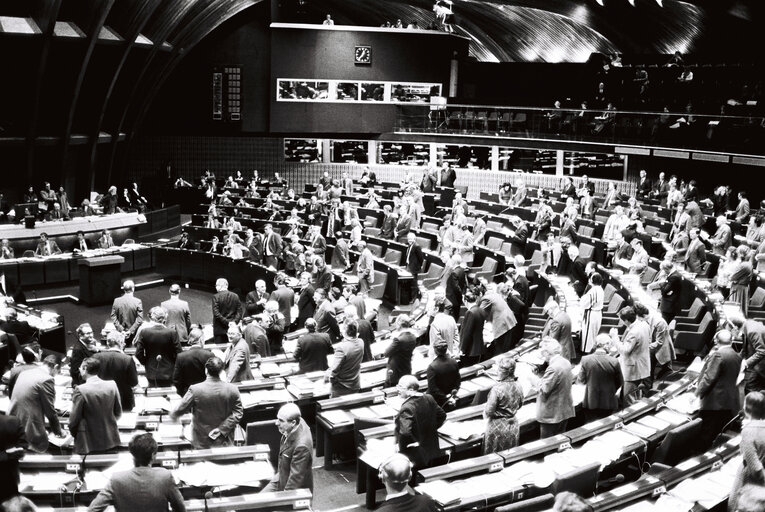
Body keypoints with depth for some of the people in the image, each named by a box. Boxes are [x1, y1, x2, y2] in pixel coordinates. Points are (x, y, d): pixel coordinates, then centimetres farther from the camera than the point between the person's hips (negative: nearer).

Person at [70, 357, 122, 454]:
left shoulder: (80, 390, -17)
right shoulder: (112, 385, -4)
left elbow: (74, 418, -11)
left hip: (88, 443, -4)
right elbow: (118, 413, 6)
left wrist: (73, 433, 9)